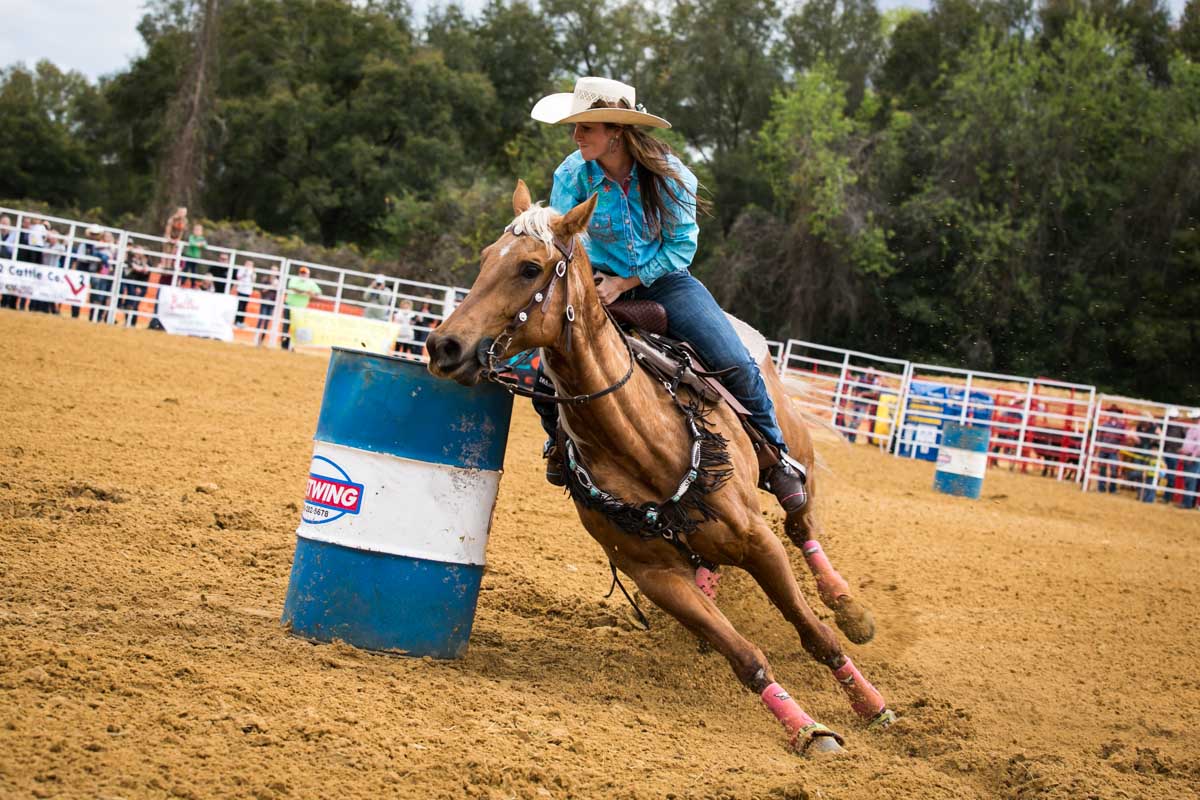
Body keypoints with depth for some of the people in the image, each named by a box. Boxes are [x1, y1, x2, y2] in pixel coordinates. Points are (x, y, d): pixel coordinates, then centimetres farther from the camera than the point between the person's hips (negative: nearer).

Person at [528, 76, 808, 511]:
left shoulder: (667, 172, -17)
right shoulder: (572, 174, -14)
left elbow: (682, 245, -11)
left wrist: (625, 283, -18)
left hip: (664, 279, -1)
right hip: (601, 281, 1)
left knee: (737, 365, -17)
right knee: (545, 373, -17)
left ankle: (775, 457, 7)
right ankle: (560, 439, 20)